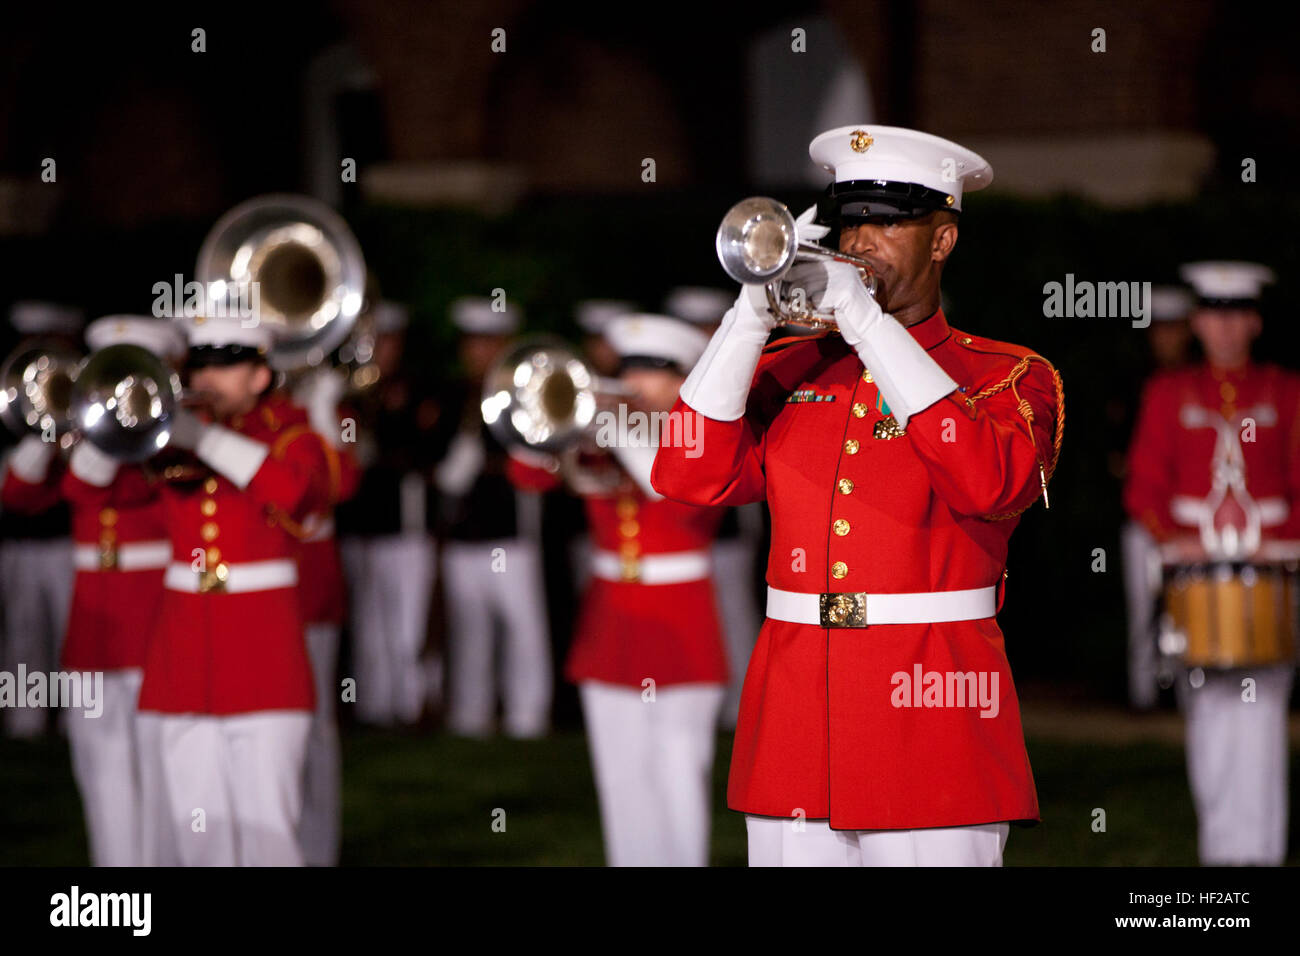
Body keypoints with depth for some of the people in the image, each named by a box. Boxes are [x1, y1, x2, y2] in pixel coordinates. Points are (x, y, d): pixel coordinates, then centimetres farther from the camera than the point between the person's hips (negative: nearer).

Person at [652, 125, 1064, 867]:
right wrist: (754, 312, -8)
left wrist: (865, 319, -17)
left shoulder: (1013, 379, 4)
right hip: (796, 723, 3)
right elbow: (688, 478, 0)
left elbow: (989, 482, -18)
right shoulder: (787, 372, 14)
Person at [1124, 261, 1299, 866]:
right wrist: (1173, 538, -11)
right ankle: (1218, 843, 12)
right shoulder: (1168, 394, 10)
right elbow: (1144, 487, 7)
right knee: (1208, 717, 2)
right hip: (1196, 571, 1)